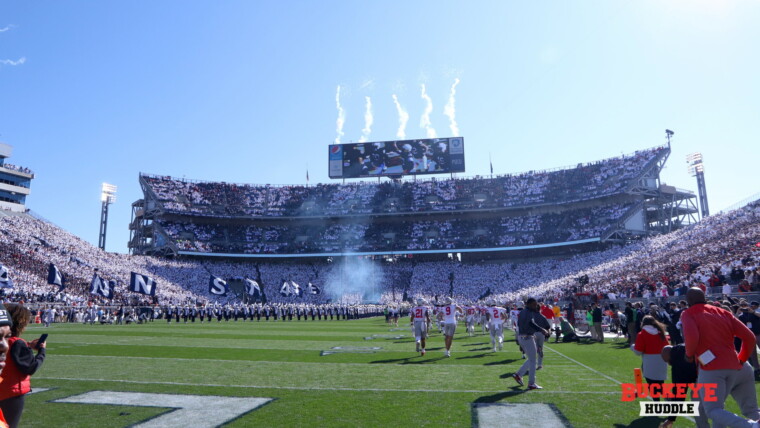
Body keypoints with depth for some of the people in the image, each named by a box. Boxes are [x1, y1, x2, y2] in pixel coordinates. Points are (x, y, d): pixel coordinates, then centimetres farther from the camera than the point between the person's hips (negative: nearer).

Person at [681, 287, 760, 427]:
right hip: (734, 367, 6)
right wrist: (742, 360, 20)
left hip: (711, 368, -6)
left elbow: (692, 337, -20)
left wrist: (689, 354, -1)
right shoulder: (723, 312, 15)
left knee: (713, 410, -2)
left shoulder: (688, 314, -1)